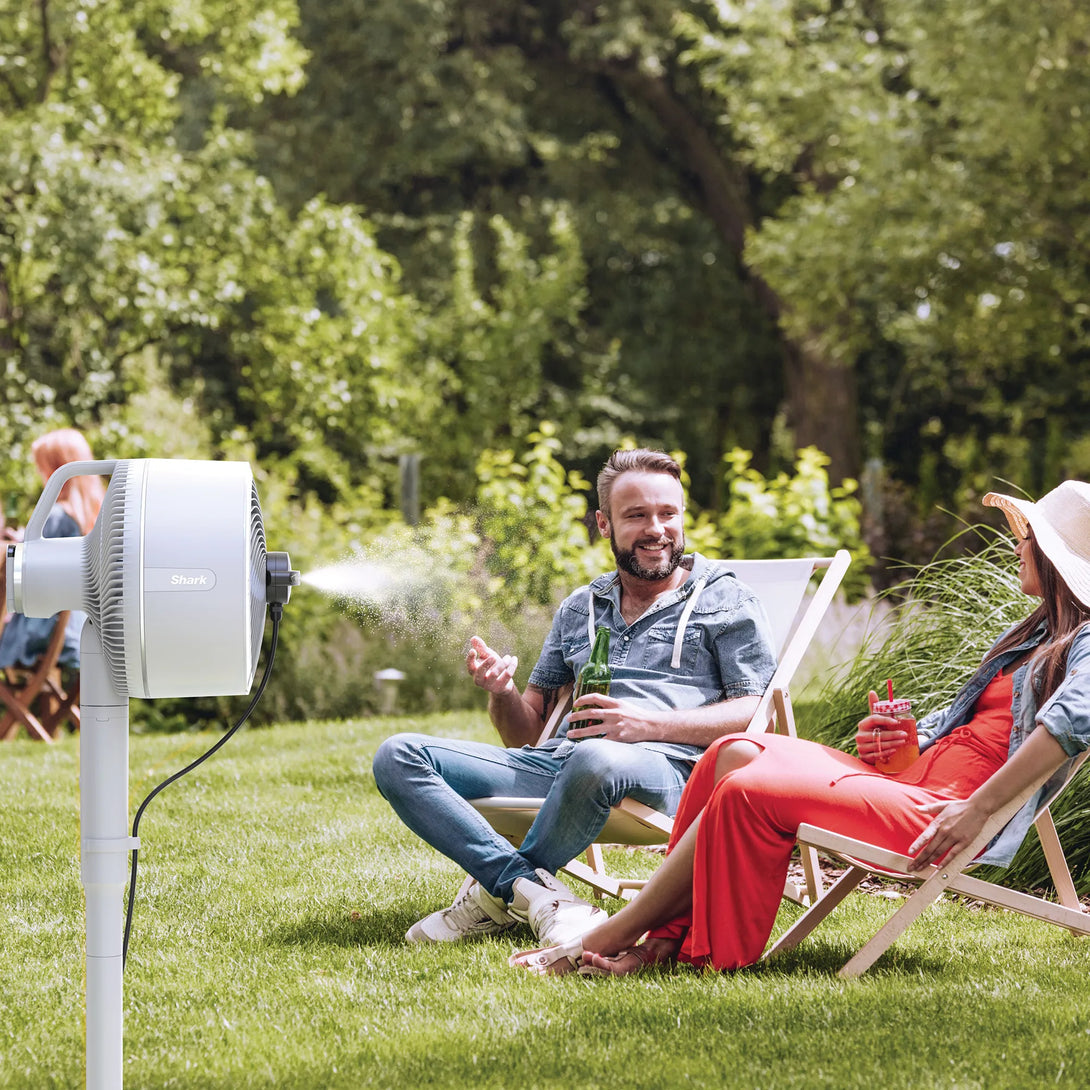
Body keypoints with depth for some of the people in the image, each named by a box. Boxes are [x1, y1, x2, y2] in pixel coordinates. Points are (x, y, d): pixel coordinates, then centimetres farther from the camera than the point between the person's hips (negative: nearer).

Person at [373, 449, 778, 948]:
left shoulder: (723, 599, 13)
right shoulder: (579, 609, 26)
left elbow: (756, 714, 0)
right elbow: (526, 732, 24)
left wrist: (650, 725, -14)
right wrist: (502, 692, -1)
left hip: (666, 765, -5)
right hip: (556, 761, 5)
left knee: (597, 759, -43)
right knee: (397, 757, -14)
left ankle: (496, 892, -20)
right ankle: (537, 894, -29)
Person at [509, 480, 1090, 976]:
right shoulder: (1034, 636, 26)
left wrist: (977, 809, -32)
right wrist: (896, 739, 8)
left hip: (944, 808, -10)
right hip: (912, 774, 10)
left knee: (752, 792, -23)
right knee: (736, 753, -6)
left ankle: (617, 933, -14)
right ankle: (665, 937, -14)